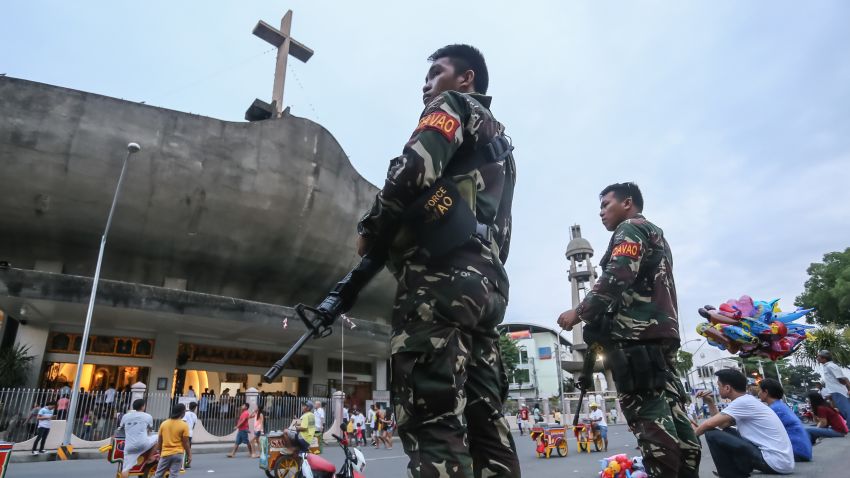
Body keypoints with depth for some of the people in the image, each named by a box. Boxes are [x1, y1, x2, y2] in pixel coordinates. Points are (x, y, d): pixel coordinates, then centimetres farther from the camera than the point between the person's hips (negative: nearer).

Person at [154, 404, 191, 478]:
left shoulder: (164, 423, 2)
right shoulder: (184, 425, -10)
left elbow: (160, 441, 8)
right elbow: (185, 443, -9)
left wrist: (160, 453, 21)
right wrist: (189, 455, 1)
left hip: (165, 454, 3)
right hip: (177, 454, -3)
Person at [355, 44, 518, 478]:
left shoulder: (454, 106, 9)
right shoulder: (500, 140, 34)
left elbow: (415, 169, -11)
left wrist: (371, 230, 2)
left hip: (442, 273, -9)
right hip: (488, 282, 9)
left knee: (430, 417, -13)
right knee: (485, 417, 7)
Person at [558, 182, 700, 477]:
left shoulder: (630, 229, 0)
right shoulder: (656, 235, 29)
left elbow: (617, 278, -17)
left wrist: (579, 313, -10)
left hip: (637, 336, -10)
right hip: (662, 333, 10)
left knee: (649, 419, -11)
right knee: (672, 414, 9)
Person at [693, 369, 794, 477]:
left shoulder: (743, 402, -14)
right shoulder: (747, 401, 15)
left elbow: (709, 424, -14)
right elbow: (721, 424, 23)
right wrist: (710, 402, 17)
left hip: (775, 463, -10)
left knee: (712, 434, -12)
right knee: (727, 432, 19)